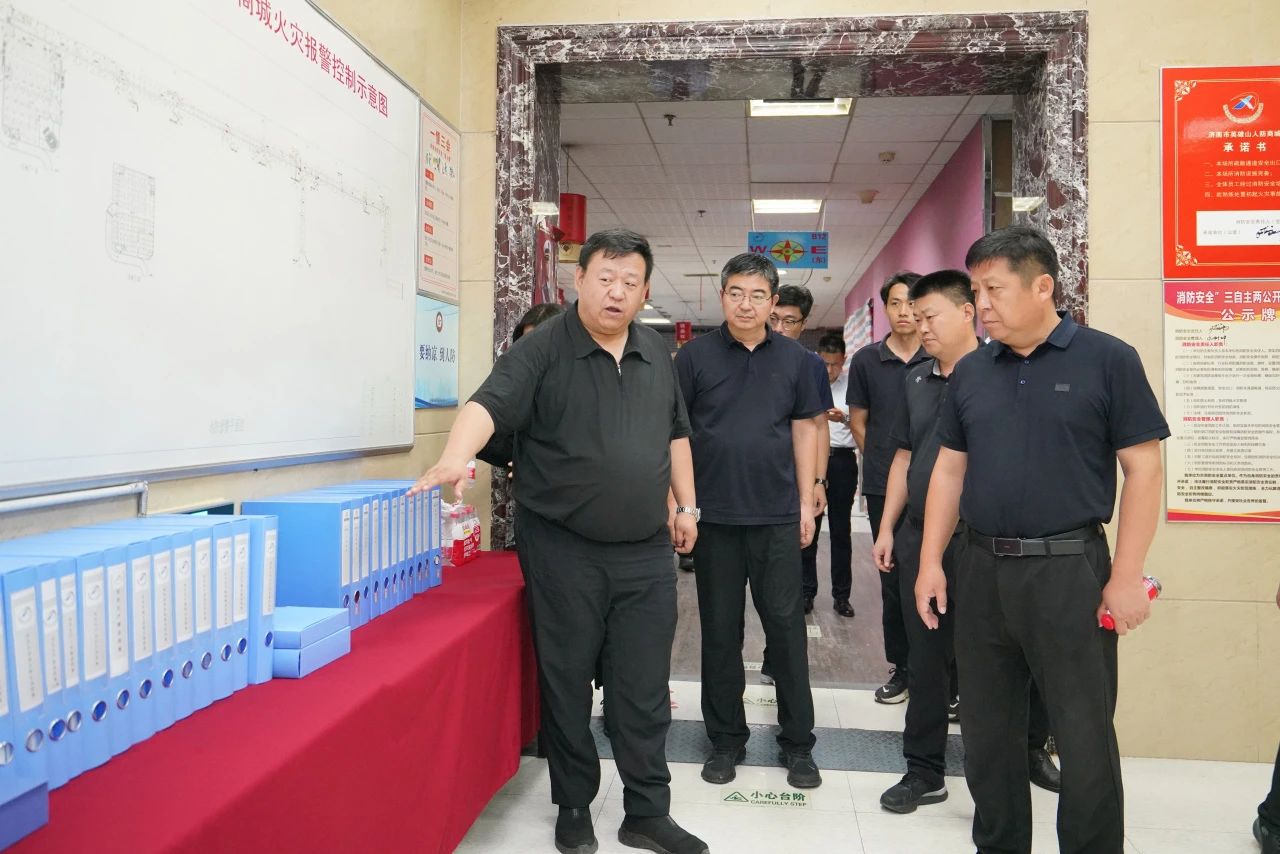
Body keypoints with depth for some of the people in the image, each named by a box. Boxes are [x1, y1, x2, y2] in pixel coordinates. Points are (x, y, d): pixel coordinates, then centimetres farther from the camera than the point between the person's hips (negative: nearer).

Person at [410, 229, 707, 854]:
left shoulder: (656, 353, 10)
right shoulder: (542, 350, -7)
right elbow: (491, 403, -22)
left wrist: (685, 504, 16)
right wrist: (456, 456, -40)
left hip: (647, 552, 4)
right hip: (563, 552, -4)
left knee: (645, 690, 9)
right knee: (566, 684, 9)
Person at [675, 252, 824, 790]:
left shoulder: (794, 359, 5)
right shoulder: (695, 356, 0)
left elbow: (804, 430, 9)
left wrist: (806, 502, 5)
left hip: (777, 515, 1)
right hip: (714, 516, 0)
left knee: (786, 626, 5)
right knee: (720, 630, 9)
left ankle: (797, 743, 20)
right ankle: (726, 739, 24)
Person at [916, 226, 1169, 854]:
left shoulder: (1108, 360, -5)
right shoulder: (970, 372, 9)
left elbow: (1143, 469, -6)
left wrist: (1126, 575, -11)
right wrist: (930, 562, 7)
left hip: (1070, 570, -5)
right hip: (982, 568, 5)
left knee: (1084, 735, 5)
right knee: (987, 727, 15)